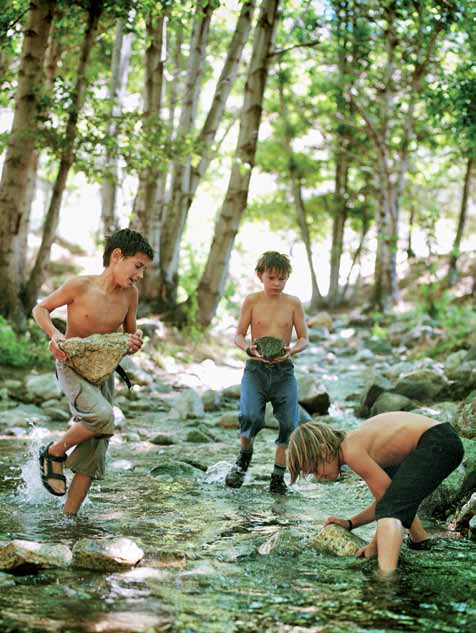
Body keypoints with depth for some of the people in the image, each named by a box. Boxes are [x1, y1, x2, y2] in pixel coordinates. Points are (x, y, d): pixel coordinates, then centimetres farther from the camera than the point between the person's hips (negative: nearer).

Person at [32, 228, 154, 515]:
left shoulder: (130, 294, -2)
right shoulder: (80, 286, -15)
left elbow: (130, 331, 15)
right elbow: (41, 309, -2)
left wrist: (134, 342, -9)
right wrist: (54, 334, -20)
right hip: (71, 365, -5)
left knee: (95, 450, 0)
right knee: (102, 416, -32)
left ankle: (69, 516, 10)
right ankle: (54, 453, -5)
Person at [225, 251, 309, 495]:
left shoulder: (293, 303, 4)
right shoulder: (252, 301, 1)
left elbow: (304, 339, 6)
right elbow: (239, 335, 4)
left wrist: (292, 350, -16)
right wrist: (250, 349, -17)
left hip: (284, 371, 2)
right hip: (255, 368, -2)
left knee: (289, 423, -8)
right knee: (251, 417, -24)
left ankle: (278, 477, 11)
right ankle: (244, 457, 7)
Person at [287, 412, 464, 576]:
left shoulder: (352, 450, -14)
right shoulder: (356, 442, 14)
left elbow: (389, 502, -11)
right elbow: (386, 494, 19)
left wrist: (375, 545, -2)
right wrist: (350, 523, 17)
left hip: (438, 445, -10)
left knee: (390, 507, -23)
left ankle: (386, 578, -44)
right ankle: (420, 539, 47)